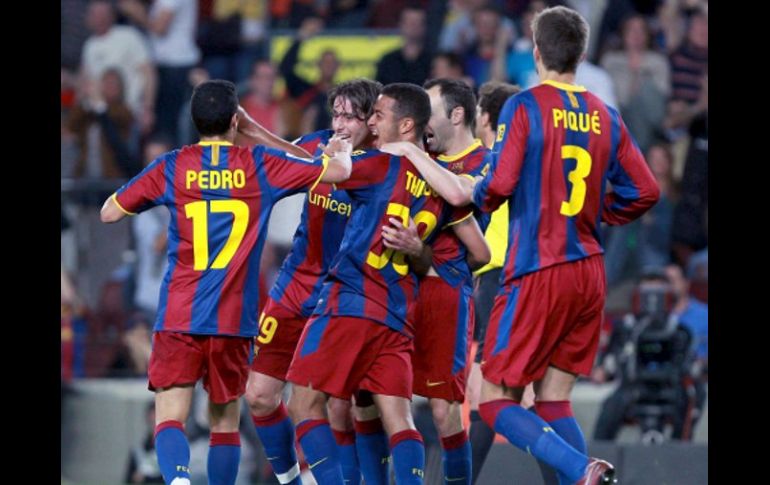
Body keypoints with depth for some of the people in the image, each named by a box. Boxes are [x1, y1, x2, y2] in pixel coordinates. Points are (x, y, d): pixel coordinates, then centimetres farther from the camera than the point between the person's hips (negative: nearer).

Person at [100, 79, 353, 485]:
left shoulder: (172, 167, 2)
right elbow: (339, 171, 4)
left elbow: (109, 212, 8)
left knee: (170, 417, -6)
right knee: (225, 419, 13)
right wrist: (341, 151, 26)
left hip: (178, 317, -1)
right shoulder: (259, 165, 2)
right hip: (235, 319, 1)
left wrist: (151, 194, 25)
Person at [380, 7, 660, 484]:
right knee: (553, 401, 13)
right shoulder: (606, 116, 7)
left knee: (496, 400, 0)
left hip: (537, 273, -6)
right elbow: (645, 192, 7)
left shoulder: (525, 106, -9)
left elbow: (496, 188, -14)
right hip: (590, 274, 6)